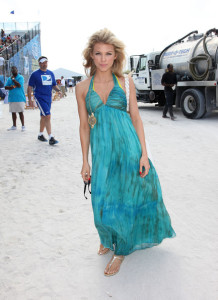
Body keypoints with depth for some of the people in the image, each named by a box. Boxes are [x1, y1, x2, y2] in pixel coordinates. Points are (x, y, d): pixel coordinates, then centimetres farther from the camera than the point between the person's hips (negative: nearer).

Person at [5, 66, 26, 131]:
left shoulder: (20, 77, -1)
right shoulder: (9, 78, 14)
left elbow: (19, 85, -17)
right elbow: (6, 87, 6)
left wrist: (13, 79, -11)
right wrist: (11, 87, -12)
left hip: (20, 98, -5)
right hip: (11, 98, 5)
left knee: (20, 112, -4)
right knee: (13, 112, 11)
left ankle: (23, 126, 2)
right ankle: (14, 126, 20)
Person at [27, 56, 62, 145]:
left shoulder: (51, 73, 12)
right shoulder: (35, 74, -3)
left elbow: (54, 85, 20)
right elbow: (29, 87, -2)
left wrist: (58, 90, -2)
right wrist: (30, 100, -7)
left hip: (48, 98, 6)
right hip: (40, 98, -6)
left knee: (44, 117, 15)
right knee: (47, 116, -17)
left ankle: (40, 134, 31)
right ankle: (51, 138, -18)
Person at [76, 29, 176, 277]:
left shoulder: (125, 83, 1)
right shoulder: (83, 88, 3)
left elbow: (136, 119, 1)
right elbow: (84, 125, 5)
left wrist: (144, 153, -4)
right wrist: (85, 161, 6)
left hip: (128, 147, -1)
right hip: (101, 151, 1)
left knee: (126, 197, 5)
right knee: (103, 200, 7)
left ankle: (120, 250, 27)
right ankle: (108, 238, 40)